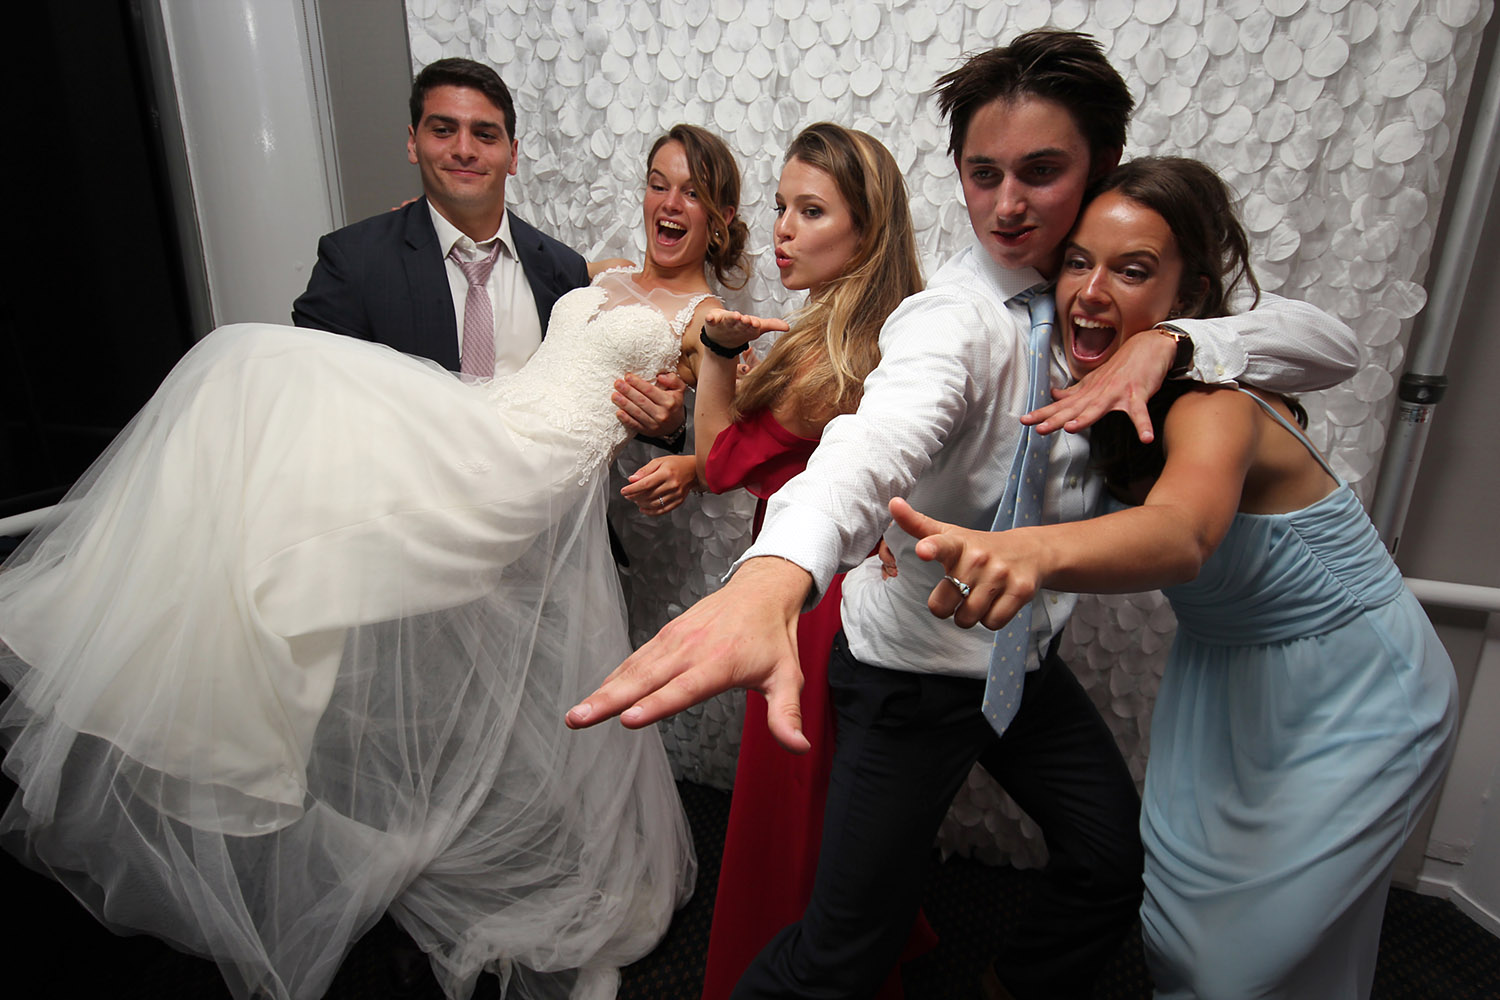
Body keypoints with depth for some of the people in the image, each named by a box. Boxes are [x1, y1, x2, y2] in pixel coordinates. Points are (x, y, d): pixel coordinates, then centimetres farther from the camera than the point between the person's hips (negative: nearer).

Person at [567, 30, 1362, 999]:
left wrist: (1171, 340, -24)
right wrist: (773, 575, -65)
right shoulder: (954, 317, -22)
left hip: (1030, 657, 7)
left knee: (1115, 866, 21)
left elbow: (1330, 343, -4)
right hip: (918, 664, -7)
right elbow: (878, 439, -44)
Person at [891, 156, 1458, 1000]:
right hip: (1224, 673, 6)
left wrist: (1033, 552, -73)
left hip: (1350, 700, -6)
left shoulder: (1217, 401, -32)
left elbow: (1180, 534, -53)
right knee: (1183, 905, 14)